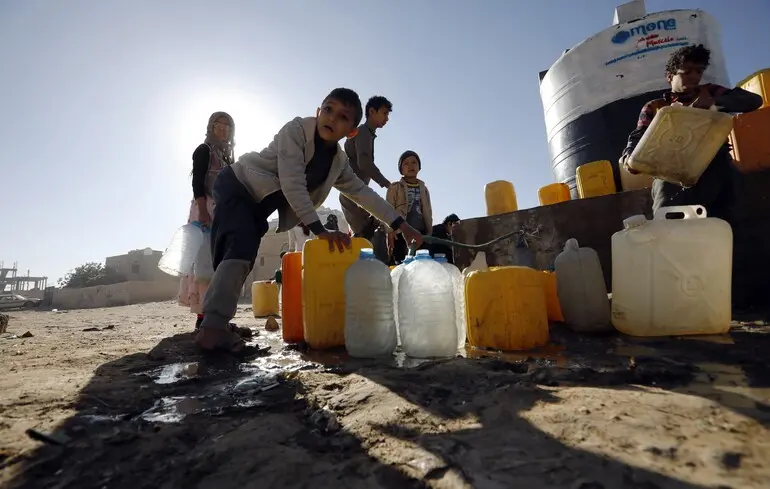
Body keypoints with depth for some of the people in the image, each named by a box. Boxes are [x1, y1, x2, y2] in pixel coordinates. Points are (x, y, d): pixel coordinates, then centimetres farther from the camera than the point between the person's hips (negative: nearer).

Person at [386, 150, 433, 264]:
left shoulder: (423, 189, 19)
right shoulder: (395, 188, 5)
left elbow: (428, 213, 18)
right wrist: (390, 233, -13)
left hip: (421, 234, 4)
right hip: (400, 233, -4)